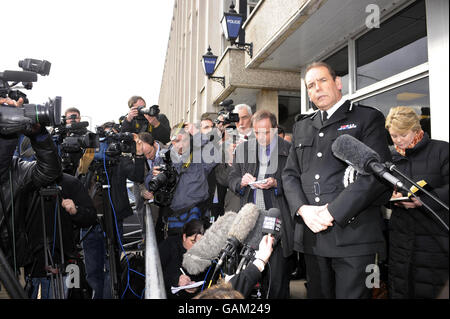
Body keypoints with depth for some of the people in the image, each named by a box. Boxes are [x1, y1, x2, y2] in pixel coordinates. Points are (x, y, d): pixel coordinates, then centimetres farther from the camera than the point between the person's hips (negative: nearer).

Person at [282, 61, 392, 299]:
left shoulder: (367, 118, 2)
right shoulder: (301, 127, 18)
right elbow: (290, 174, 13)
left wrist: (333, 212, -16)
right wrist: (302, 209, -6)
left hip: (353, 234, -4)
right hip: (310, 234, 5)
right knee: (317, 294, 16)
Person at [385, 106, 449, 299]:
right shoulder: (391, 157, 12)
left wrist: (424, 199, -21)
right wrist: (391, 197, -7)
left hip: (434, 238, -3)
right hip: (400, 237, 4)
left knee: (428, 292, 4)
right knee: (398, 291, 9)